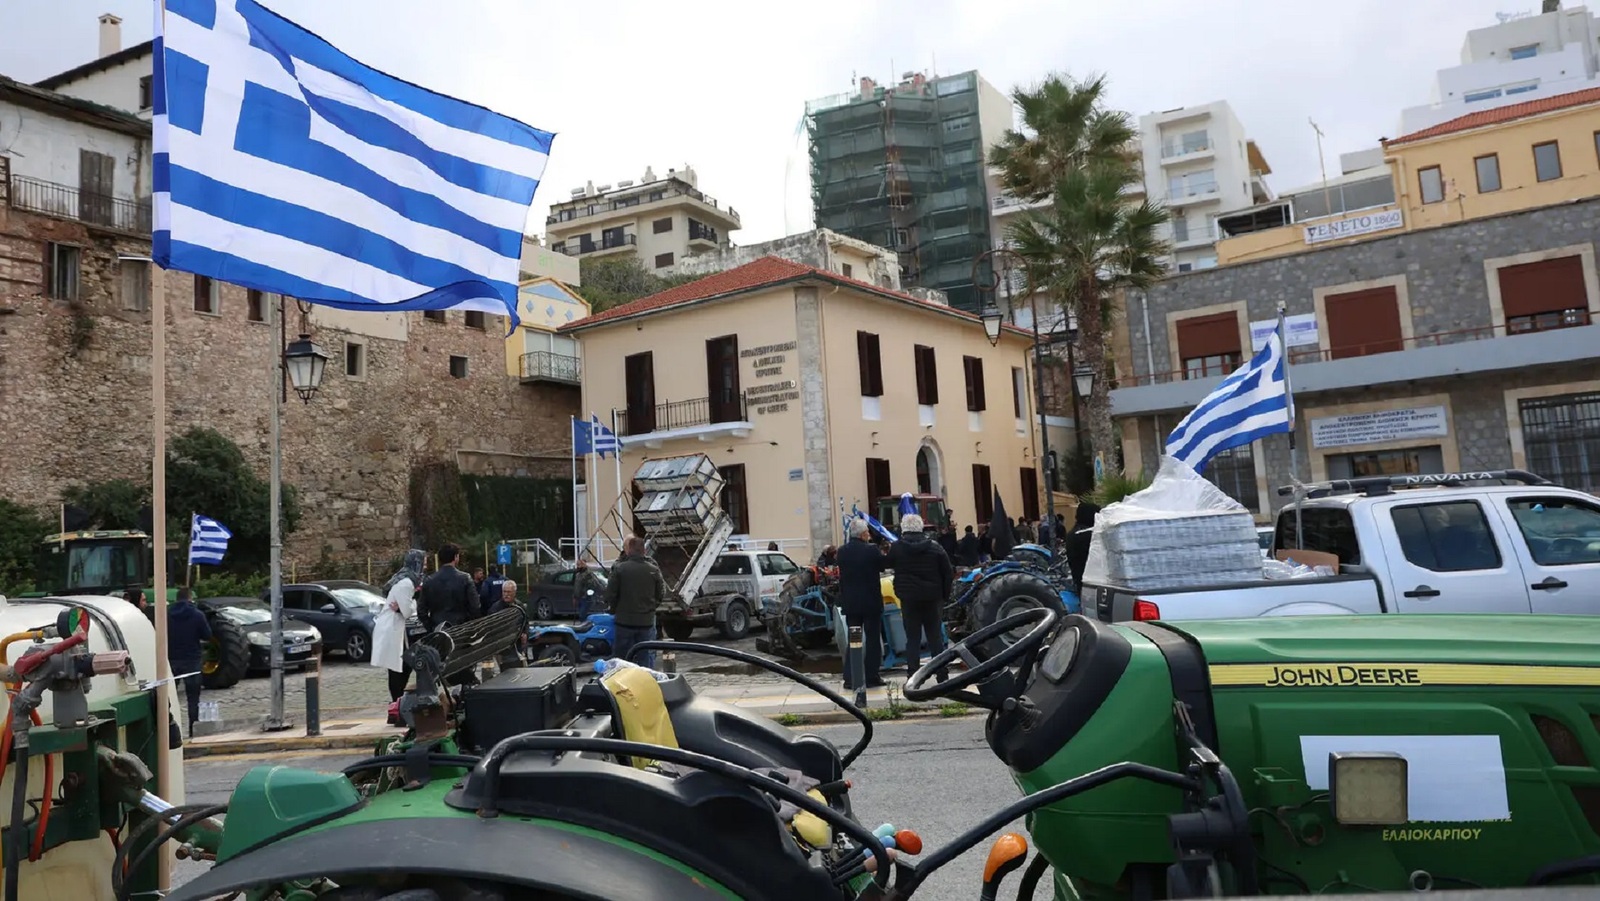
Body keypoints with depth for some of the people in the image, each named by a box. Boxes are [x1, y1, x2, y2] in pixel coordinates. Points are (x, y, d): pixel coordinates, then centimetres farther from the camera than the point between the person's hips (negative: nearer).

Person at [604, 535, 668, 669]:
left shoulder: (619, 568, -9)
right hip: (647, 622, 1)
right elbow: (661, 595, 4)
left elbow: (610, 594, -6)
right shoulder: (653, 570, -3)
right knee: (647, 657, 9)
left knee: (621, 658, 8)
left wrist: (614, 610, 11)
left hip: (624, 621, -1)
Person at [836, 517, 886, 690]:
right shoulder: (872, 550, -15)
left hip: (850, 602, 4)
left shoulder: (842, 551, -2)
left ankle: (850, 679, 8)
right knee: (873, 639, 7)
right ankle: (872, 677, 10)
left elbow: (842, 574, 6)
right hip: (871, 602, -4)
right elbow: (883, 566, -1)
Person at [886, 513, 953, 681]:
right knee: (935, 636, 9)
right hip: (932, 598, 1)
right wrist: (945, 595, 6)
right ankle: (942, 675, 11)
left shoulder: (896, 548, -4)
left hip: (908, 598, -1)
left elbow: (889, 564, 10)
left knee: (912, 637, 3)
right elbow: (948, 572, -1)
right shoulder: (934, 546, -2)